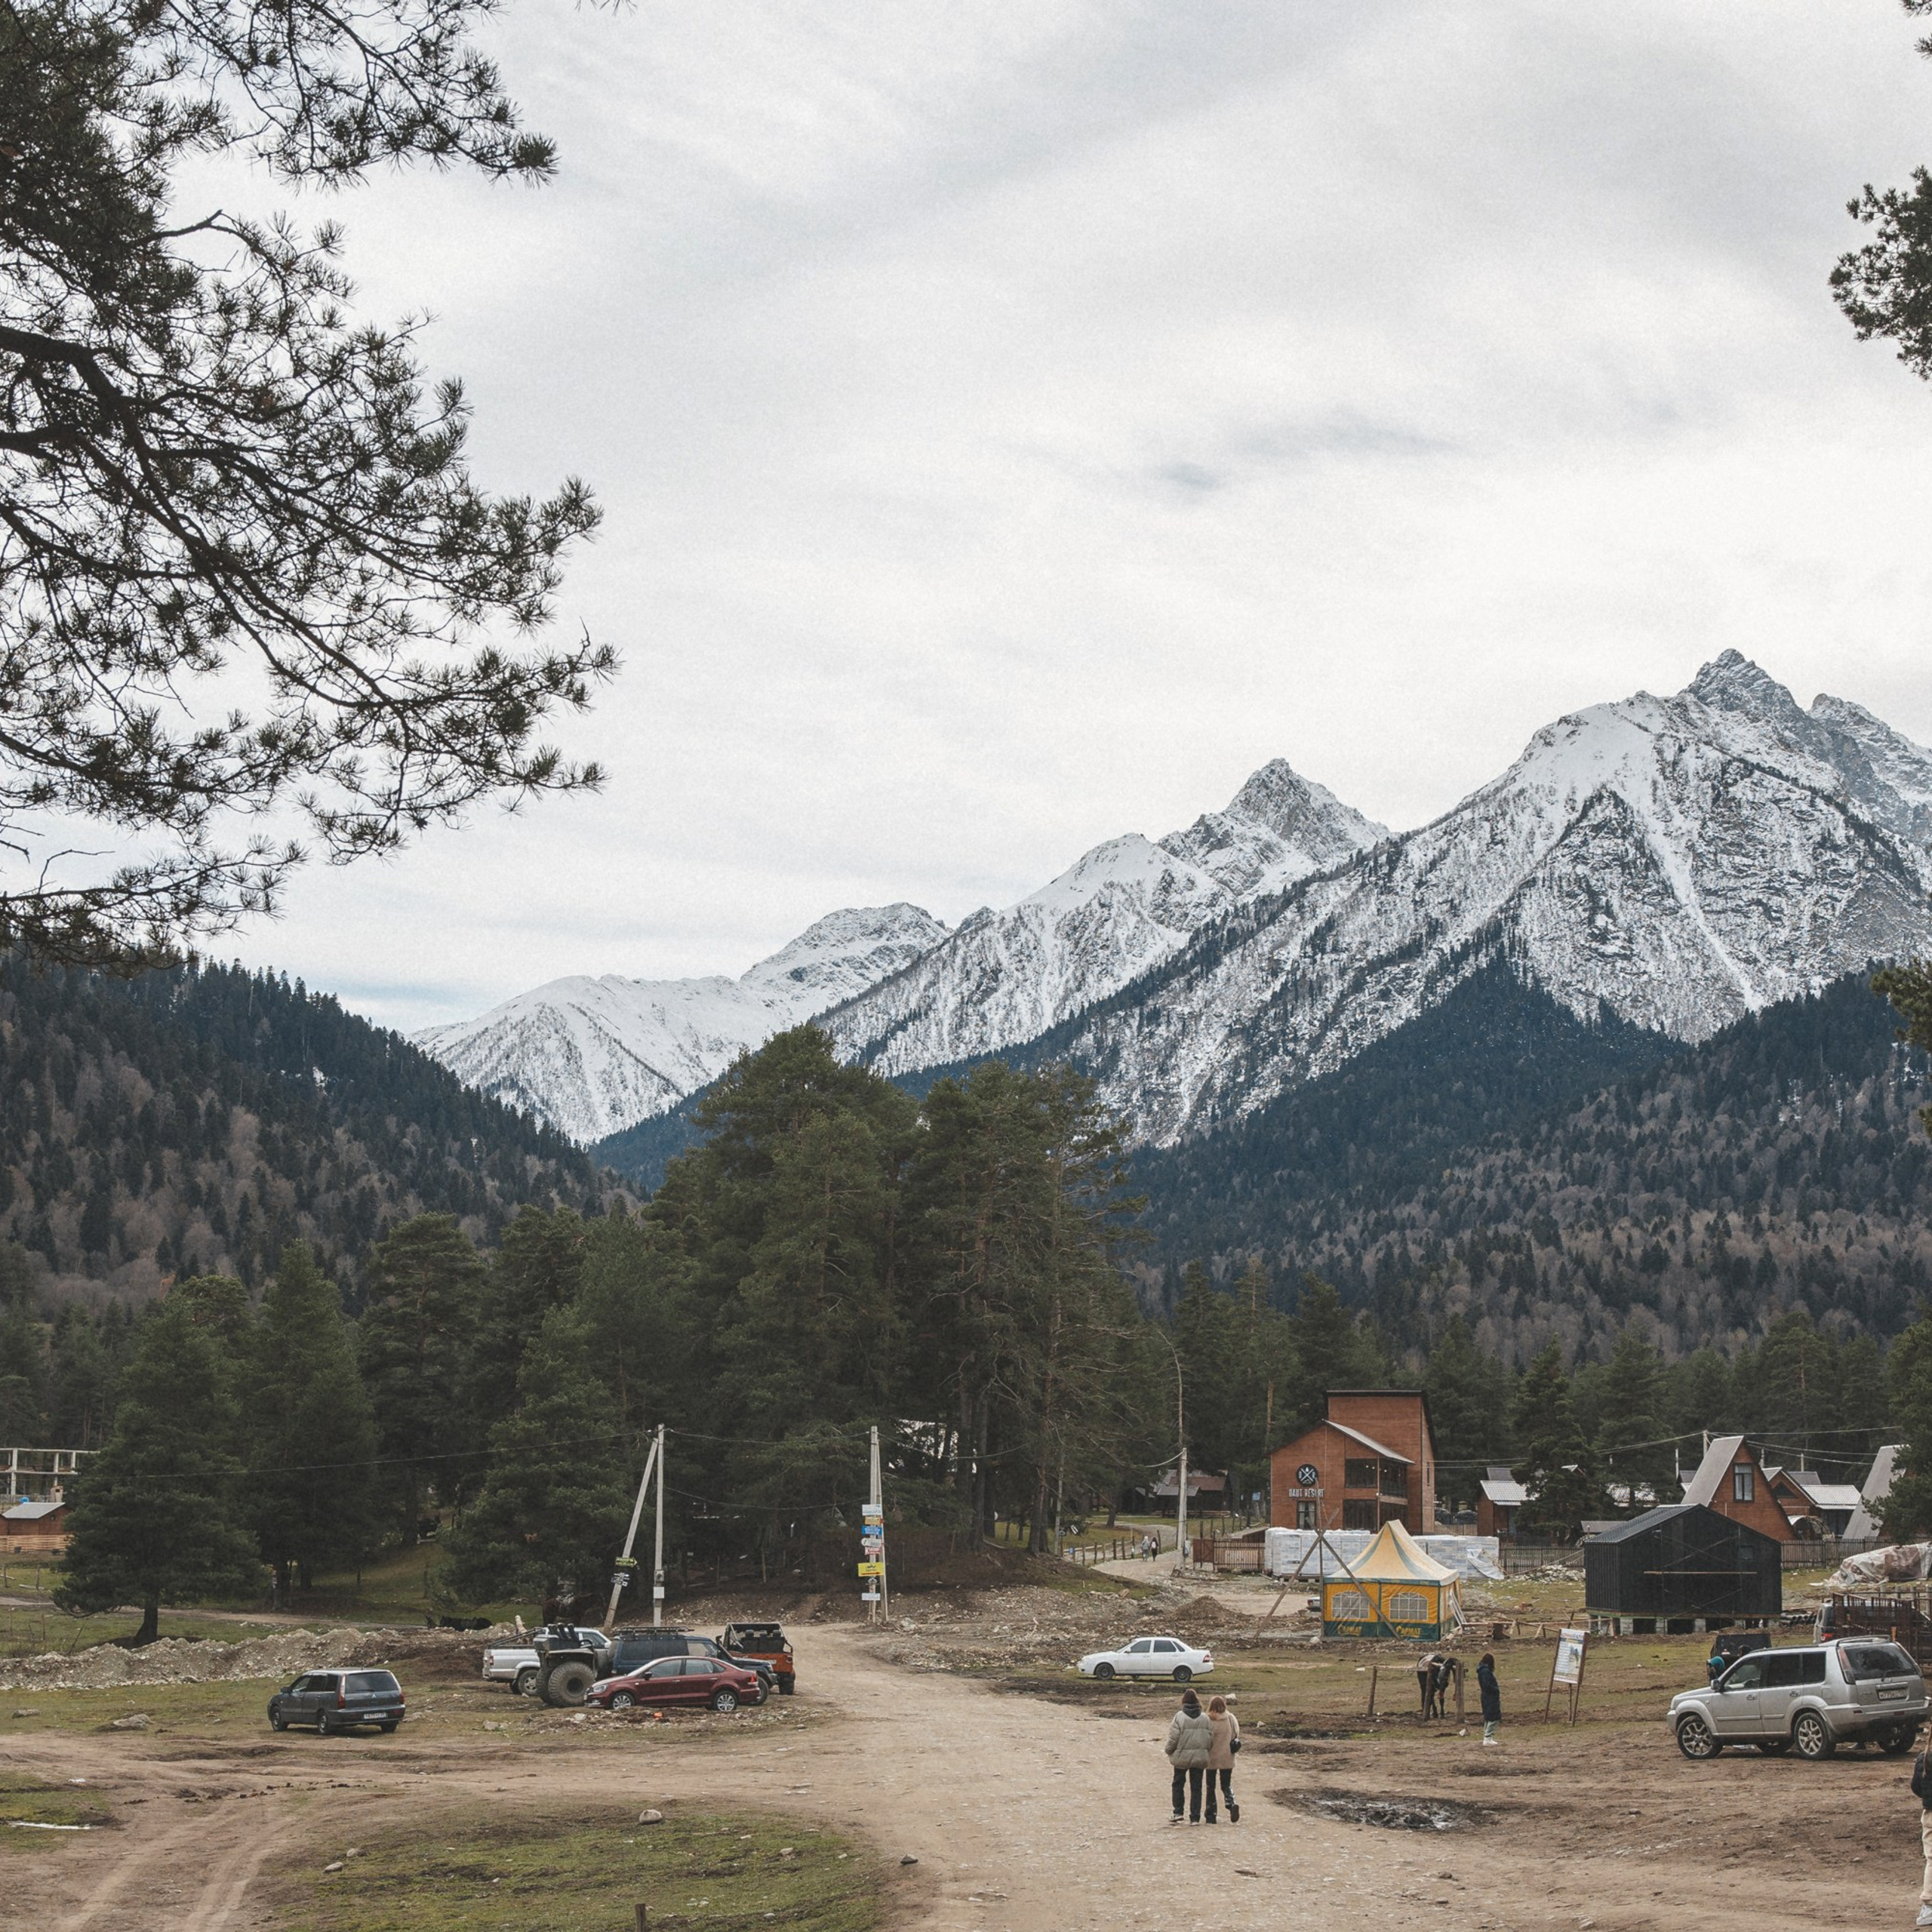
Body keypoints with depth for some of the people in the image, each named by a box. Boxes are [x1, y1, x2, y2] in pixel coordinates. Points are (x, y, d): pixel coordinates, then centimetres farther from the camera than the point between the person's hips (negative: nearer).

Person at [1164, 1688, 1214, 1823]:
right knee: (1196, 1787, 8)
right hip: (1200, 1758, 2)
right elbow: (1211, 1738, 3)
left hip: (1182, 1756, -2)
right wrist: (1206, 1751, 19)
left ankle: (1178, 1812, 8)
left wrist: (1169, 1751, 5)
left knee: (1178, 1784, 15)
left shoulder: (1179, 1717, -11)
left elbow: (1173, 1737, -11)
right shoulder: (1205, 1718, -1)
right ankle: (1195, 1817, 6)